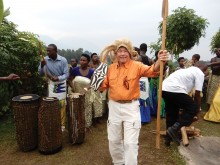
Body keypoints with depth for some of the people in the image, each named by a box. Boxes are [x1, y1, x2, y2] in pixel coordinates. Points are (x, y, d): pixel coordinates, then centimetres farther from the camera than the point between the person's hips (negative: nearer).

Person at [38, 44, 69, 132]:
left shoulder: (63, 60, -16)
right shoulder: (45, 59, -8)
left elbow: (66, 74, -15)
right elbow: (40, 73, -3)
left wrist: (58, 78, -33)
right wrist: (42, 65, -22)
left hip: (61, 84, -2)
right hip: (51, 84, 2)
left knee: (61, 105, 2)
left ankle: (62, 124, 16)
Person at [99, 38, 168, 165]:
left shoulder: (136, 66, -10)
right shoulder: (111, 68, 1)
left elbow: (152, 71, -28)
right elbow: (104, 85, 12)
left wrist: (160, 61, -46)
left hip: (131, 107, -4)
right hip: (114, 107, 5)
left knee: (130, 143, 4)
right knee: (114, 140, 21)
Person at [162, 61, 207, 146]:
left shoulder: (187, 70, 34)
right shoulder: (200, 73, 10)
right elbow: (197, 94, 5)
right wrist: (197, 110, 19)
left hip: (164, 88, 9)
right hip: (175, 90, -9)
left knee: (171, 114, 21)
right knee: (192, 108, 8)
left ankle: (168, 139, 30)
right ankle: (174, 129, 0)